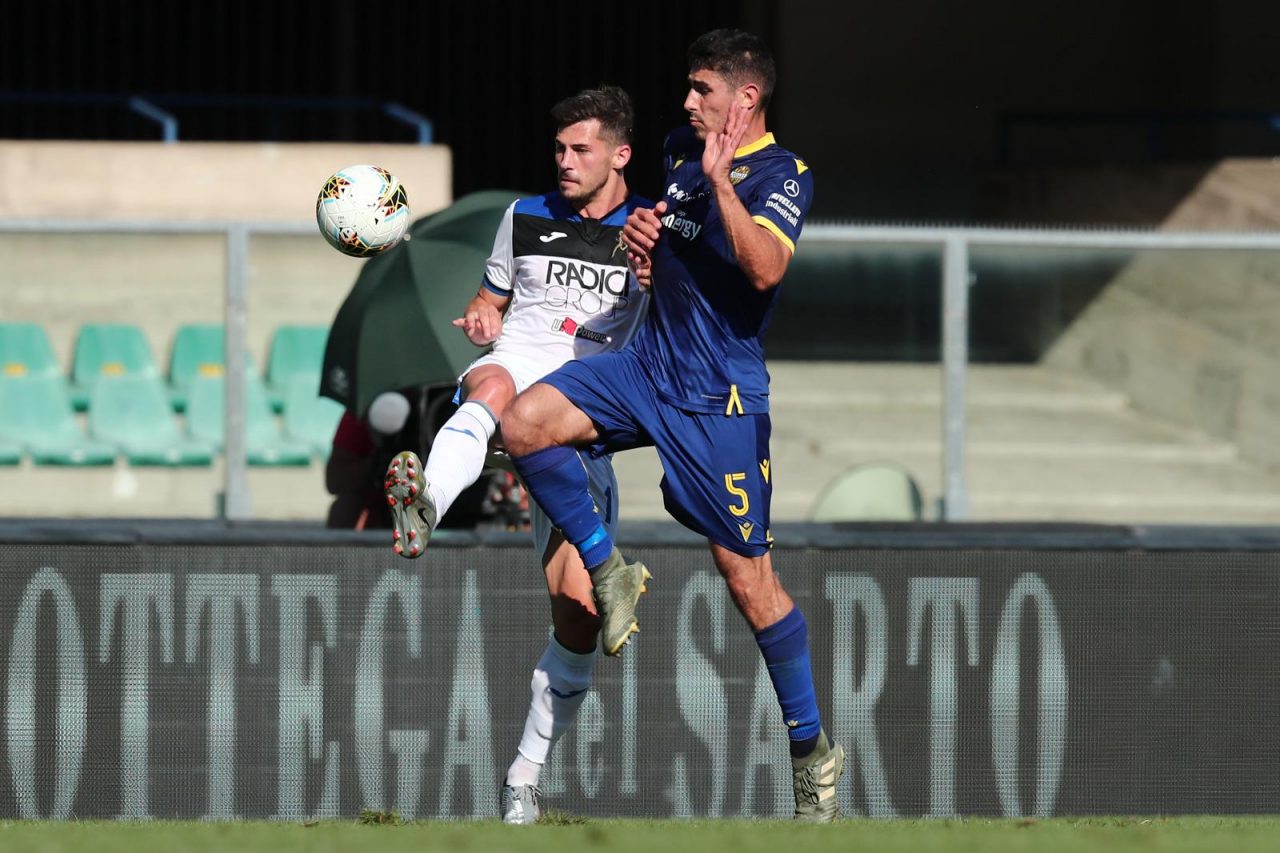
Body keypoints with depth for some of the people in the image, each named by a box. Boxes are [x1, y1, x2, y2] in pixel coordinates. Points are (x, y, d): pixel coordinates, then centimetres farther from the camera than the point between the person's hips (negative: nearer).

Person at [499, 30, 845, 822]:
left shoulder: (782, 175, -12)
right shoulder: (682, 153, 10)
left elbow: (763, 267, -31)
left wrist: (721, 179, -35)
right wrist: (644, 239, 6)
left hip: (721, 399, -6)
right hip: (648, 368, 7)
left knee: (747, 575, -3)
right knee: (527, 423, -18)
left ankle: (813, 749, 11)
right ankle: (608, 571, 1)